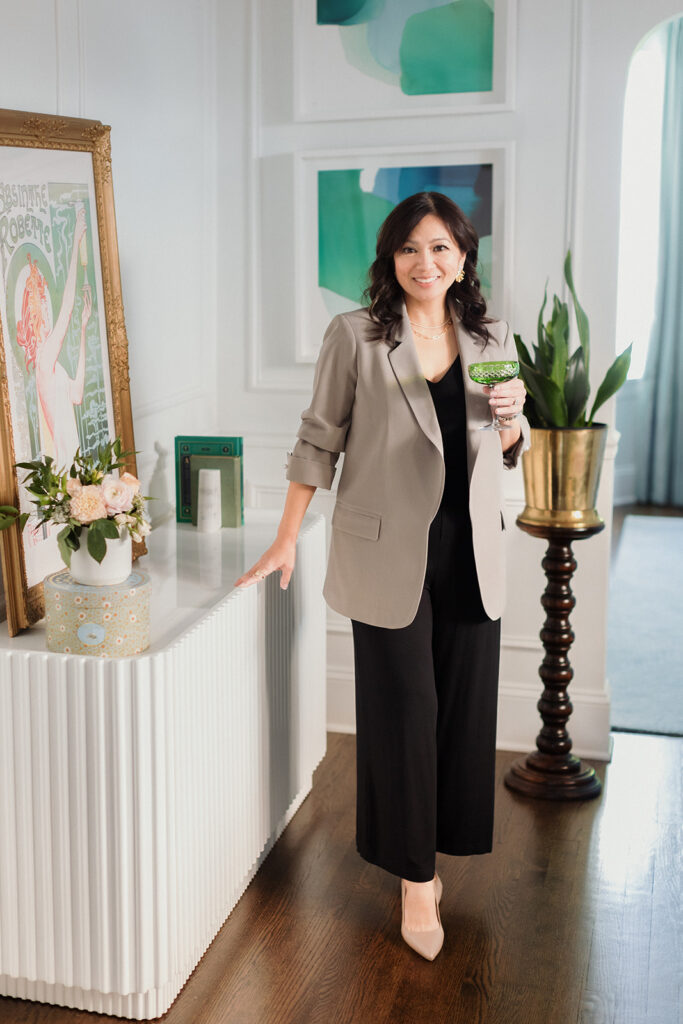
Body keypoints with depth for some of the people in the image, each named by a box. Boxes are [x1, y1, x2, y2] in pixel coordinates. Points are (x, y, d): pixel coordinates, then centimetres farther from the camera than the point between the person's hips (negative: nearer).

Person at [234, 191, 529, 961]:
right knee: (403, 713, 3)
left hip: (470, 553, 4)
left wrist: (511, 418, -8)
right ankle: (415, 878, 17)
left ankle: (432, 847, 32)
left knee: (464, 705, 10)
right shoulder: (355, 337, -6)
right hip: (391, 556, -4)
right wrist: (286, 540, -2)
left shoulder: (493, 340, 6)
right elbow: (319, 441, -1)